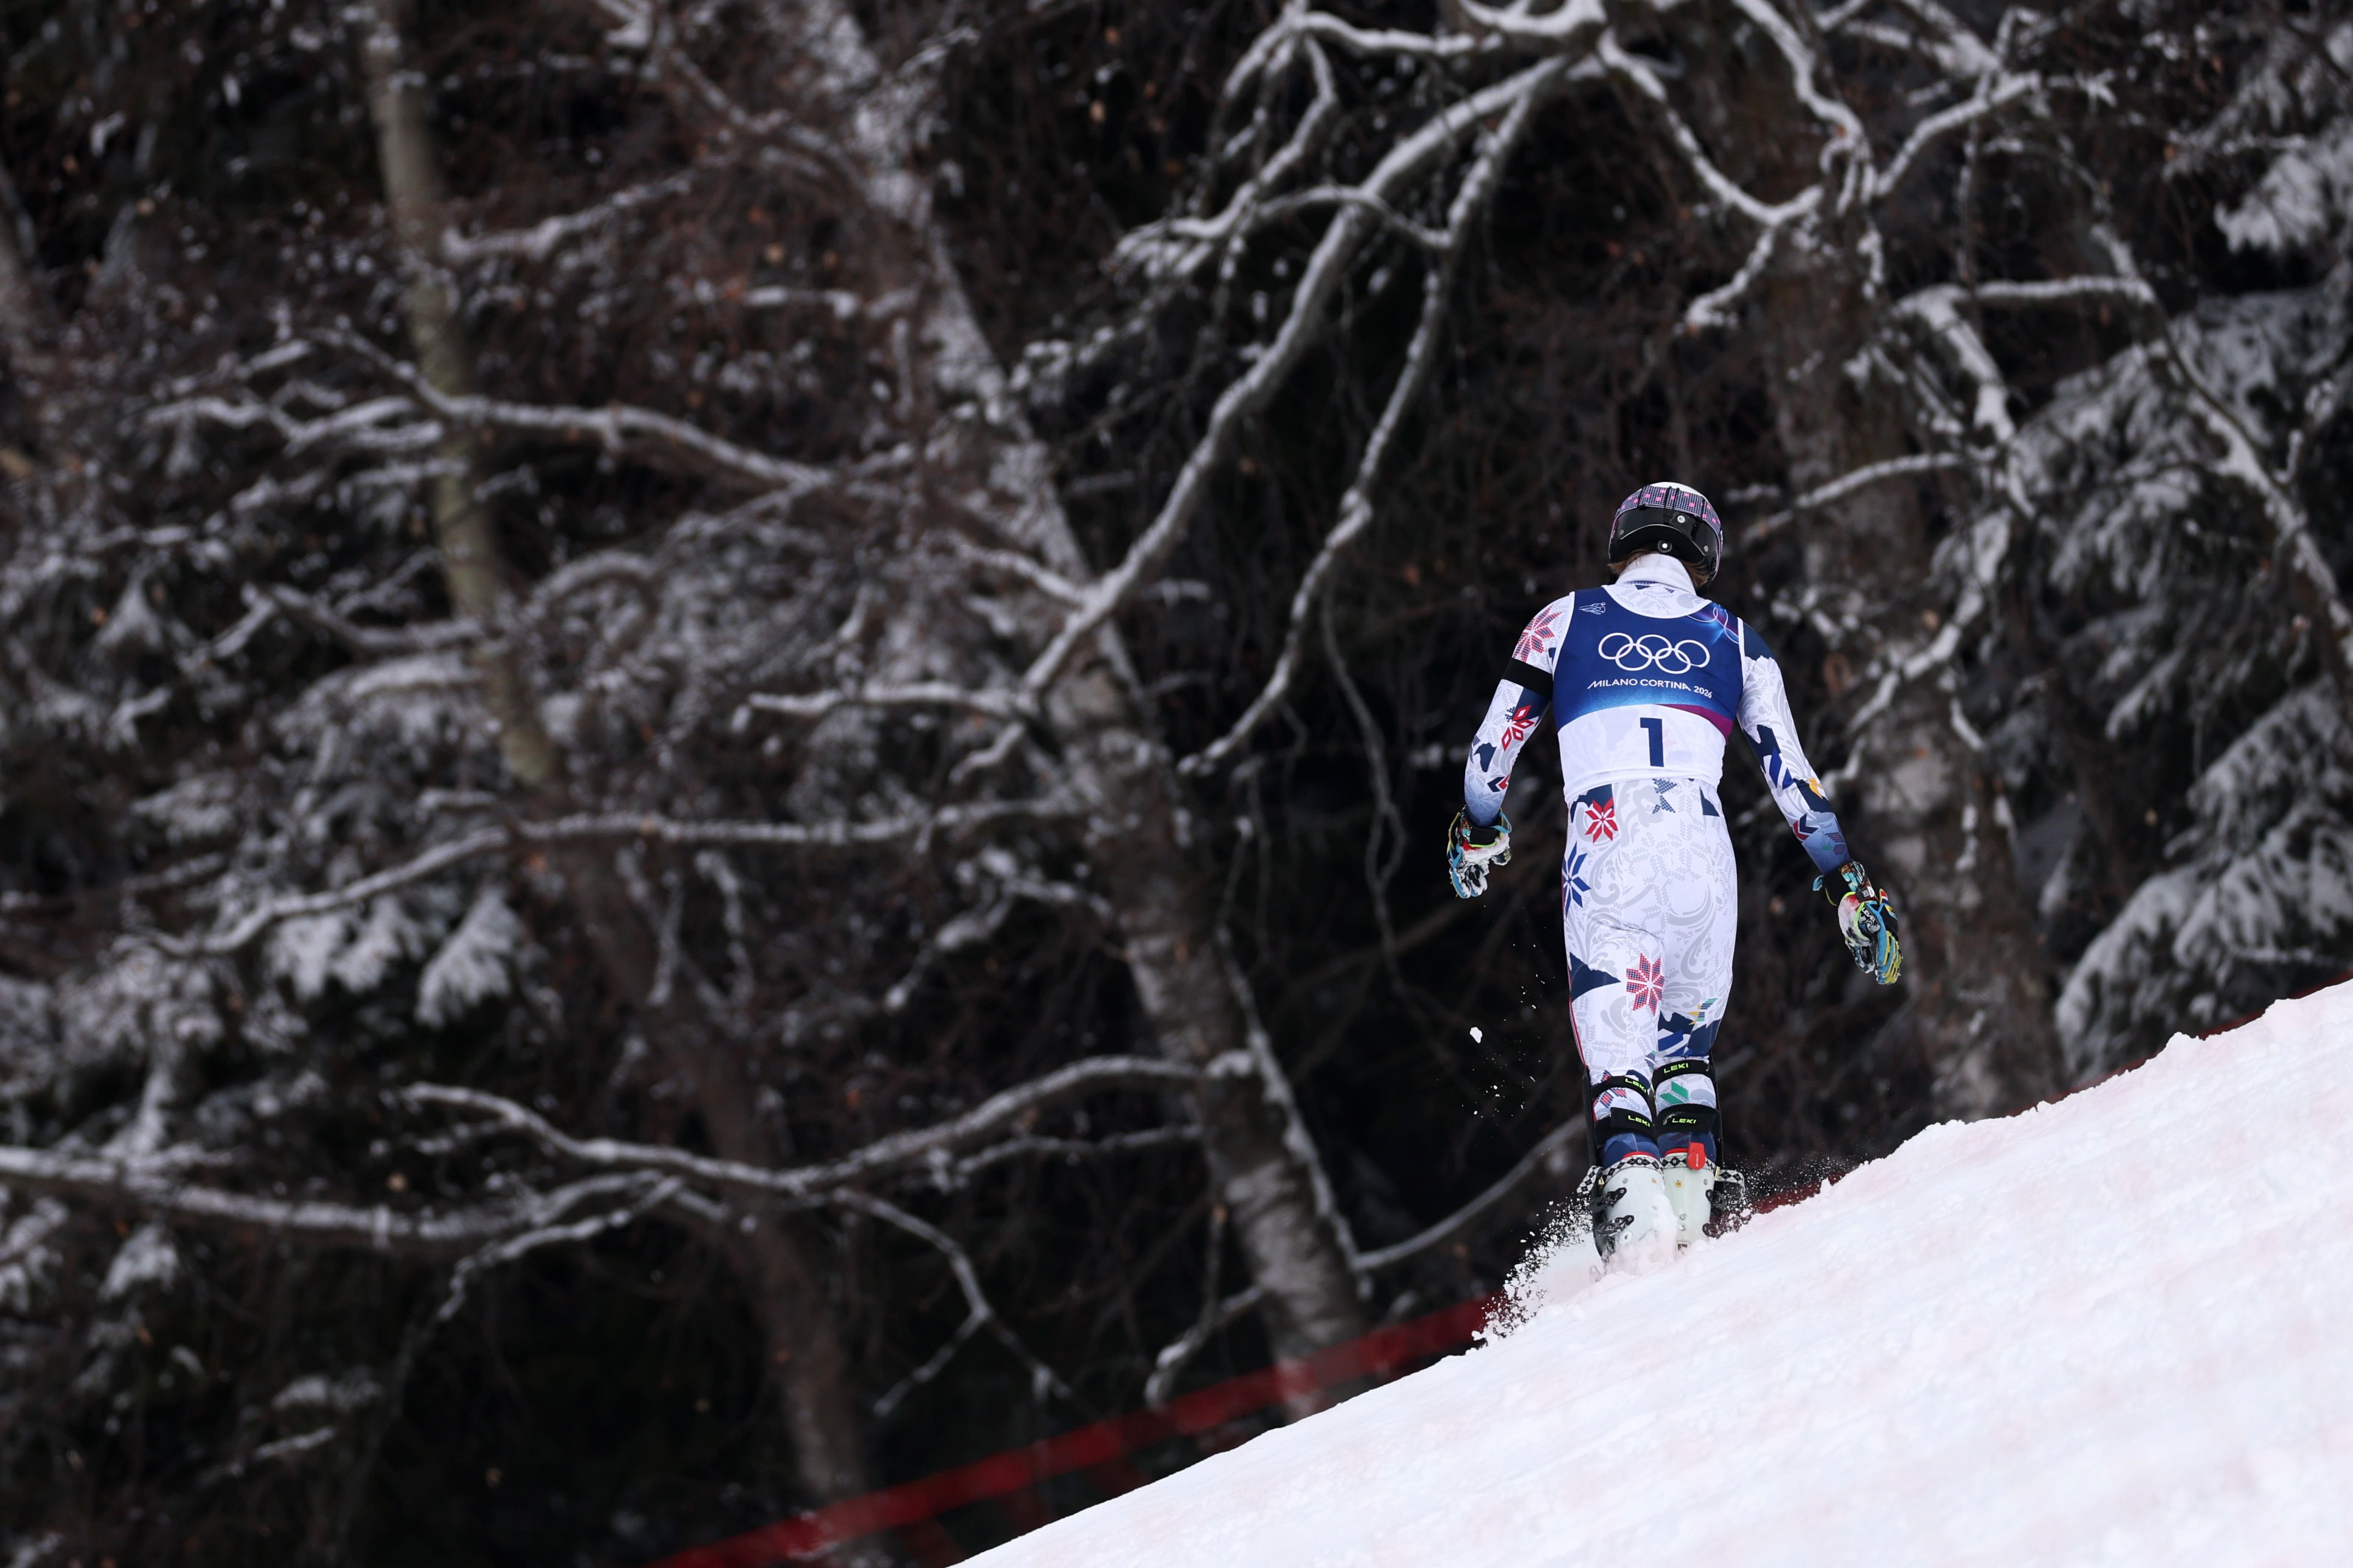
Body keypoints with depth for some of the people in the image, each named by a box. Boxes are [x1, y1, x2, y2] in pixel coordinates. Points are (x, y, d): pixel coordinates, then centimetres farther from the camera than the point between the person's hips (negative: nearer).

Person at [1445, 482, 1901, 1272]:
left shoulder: (1566, 620, 17)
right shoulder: (1732, 640, 19)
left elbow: (1493, 747, 20)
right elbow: (1791, 774, 16)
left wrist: (1478, 833, 38)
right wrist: (1848, 882, 21)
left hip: (1603, 847, -1)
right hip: (1702, 851, 1)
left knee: (1617, 1052, -5)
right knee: (1685, 1044, 20)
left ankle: (1629, 1170, -30)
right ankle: (1690, 1170, 1)